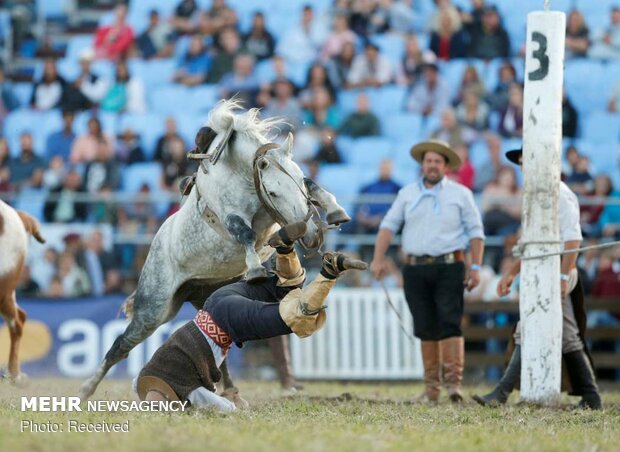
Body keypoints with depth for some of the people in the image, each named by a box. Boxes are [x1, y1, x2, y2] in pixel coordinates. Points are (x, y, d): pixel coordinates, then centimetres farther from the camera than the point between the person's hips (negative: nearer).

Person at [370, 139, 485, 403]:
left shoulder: (460, 194, 7)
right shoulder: (407, 194, 13)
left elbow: (475, 231, 6)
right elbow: (389, 225, 9)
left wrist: (475, 267, -2)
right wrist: (378, 258, -2)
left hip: (448, 267, -3)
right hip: (415, 269, 3)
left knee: (449, 324, -13)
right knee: (425, 328, 4)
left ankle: (454, 382, -15)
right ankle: (431, 387, 10)